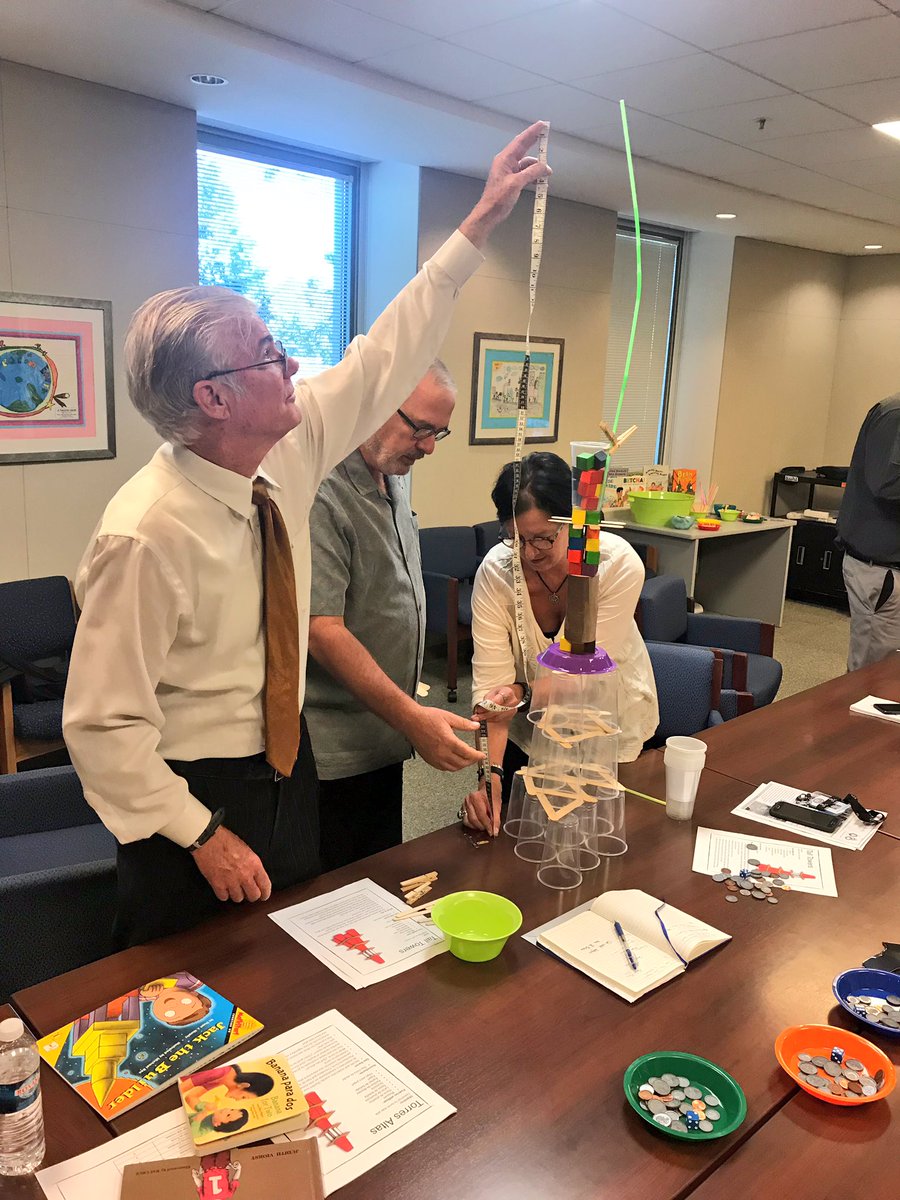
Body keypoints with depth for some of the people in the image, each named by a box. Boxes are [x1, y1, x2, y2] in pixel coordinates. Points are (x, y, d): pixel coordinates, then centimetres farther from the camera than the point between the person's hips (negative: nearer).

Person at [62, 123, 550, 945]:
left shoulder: (290, 449, -10)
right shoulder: (148, 535, -29)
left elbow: (386, 358, -1)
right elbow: (102, 723, -23)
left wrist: (480, 224, 0)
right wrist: (202, 834, -17)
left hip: (286, 762, 7)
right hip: (194, 792, -6)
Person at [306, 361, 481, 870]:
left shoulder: (393, 479, 8)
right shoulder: (319, 493, -22)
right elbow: (323, 632, -25)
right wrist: (410, 716, -27)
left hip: (384, 740, 9)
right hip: (334, 755, -8)